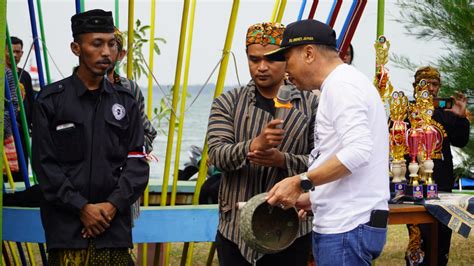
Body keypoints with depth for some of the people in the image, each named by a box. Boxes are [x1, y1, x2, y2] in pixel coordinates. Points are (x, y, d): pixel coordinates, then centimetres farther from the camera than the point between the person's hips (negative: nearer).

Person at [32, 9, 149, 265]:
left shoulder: (125, 102, 11)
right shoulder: (50, 100, 1)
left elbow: (137, 162, 7)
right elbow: (45, 164, -3)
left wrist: (113, 204, -8)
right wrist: (82, 207, -10)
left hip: (114, 222, 3)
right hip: (66, 225, -2)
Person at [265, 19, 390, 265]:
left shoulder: (341, 85, -10)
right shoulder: (344, 83, 23)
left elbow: (357, 152, -23)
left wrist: (300, 182, -20)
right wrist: (309, 198, 20)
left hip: (348, 227, -10)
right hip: (342, 225, 10)